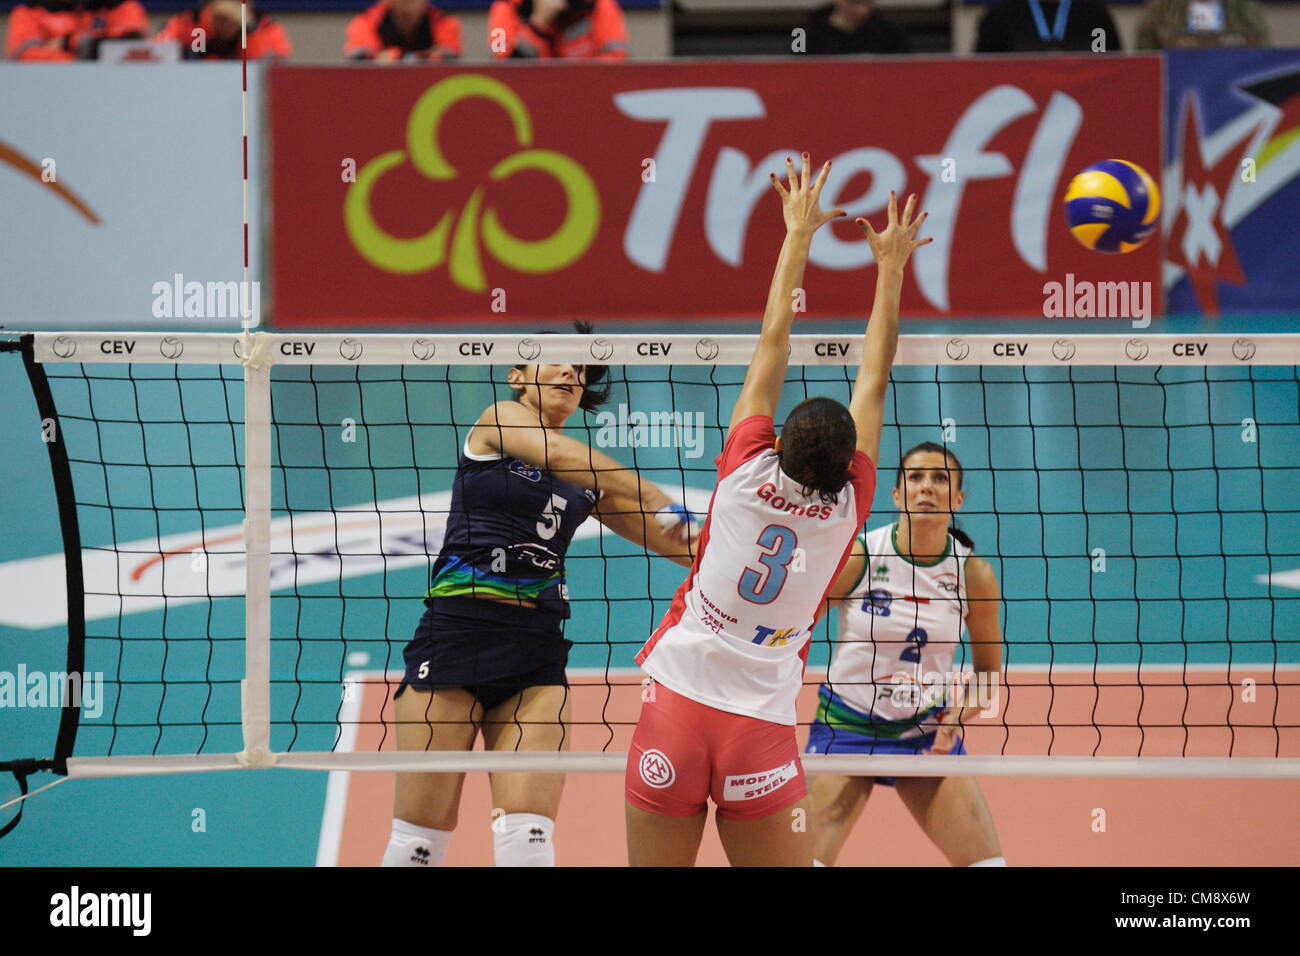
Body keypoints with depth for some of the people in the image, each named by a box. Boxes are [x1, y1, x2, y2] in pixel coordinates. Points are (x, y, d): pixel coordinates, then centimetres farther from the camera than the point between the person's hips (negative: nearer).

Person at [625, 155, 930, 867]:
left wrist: (799, 234, 18)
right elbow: (873, 382, 12)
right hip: (761, 729, 0)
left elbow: (773, 344, 9)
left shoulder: (748, 474, 1)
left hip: (675, 707, 0)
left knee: (656, 868, 3)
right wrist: (890, 266, 21)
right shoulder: (845, 509, 1)